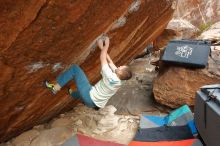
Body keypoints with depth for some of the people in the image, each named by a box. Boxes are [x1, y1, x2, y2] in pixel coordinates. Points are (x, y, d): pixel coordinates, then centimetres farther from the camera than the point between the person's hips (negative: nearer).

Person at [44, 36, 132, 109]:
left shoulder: (111, 78, -27)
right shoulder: (120, 79, -5)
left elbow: (103, 59, -19)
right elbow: (110, 62, 4)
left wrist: (106, 45, -6)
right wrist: (102, 48, 5)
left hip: (90, 98, -8)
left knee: (75, 68, -8)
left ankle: (55, 88, -2)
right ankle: (72, 94, 73)